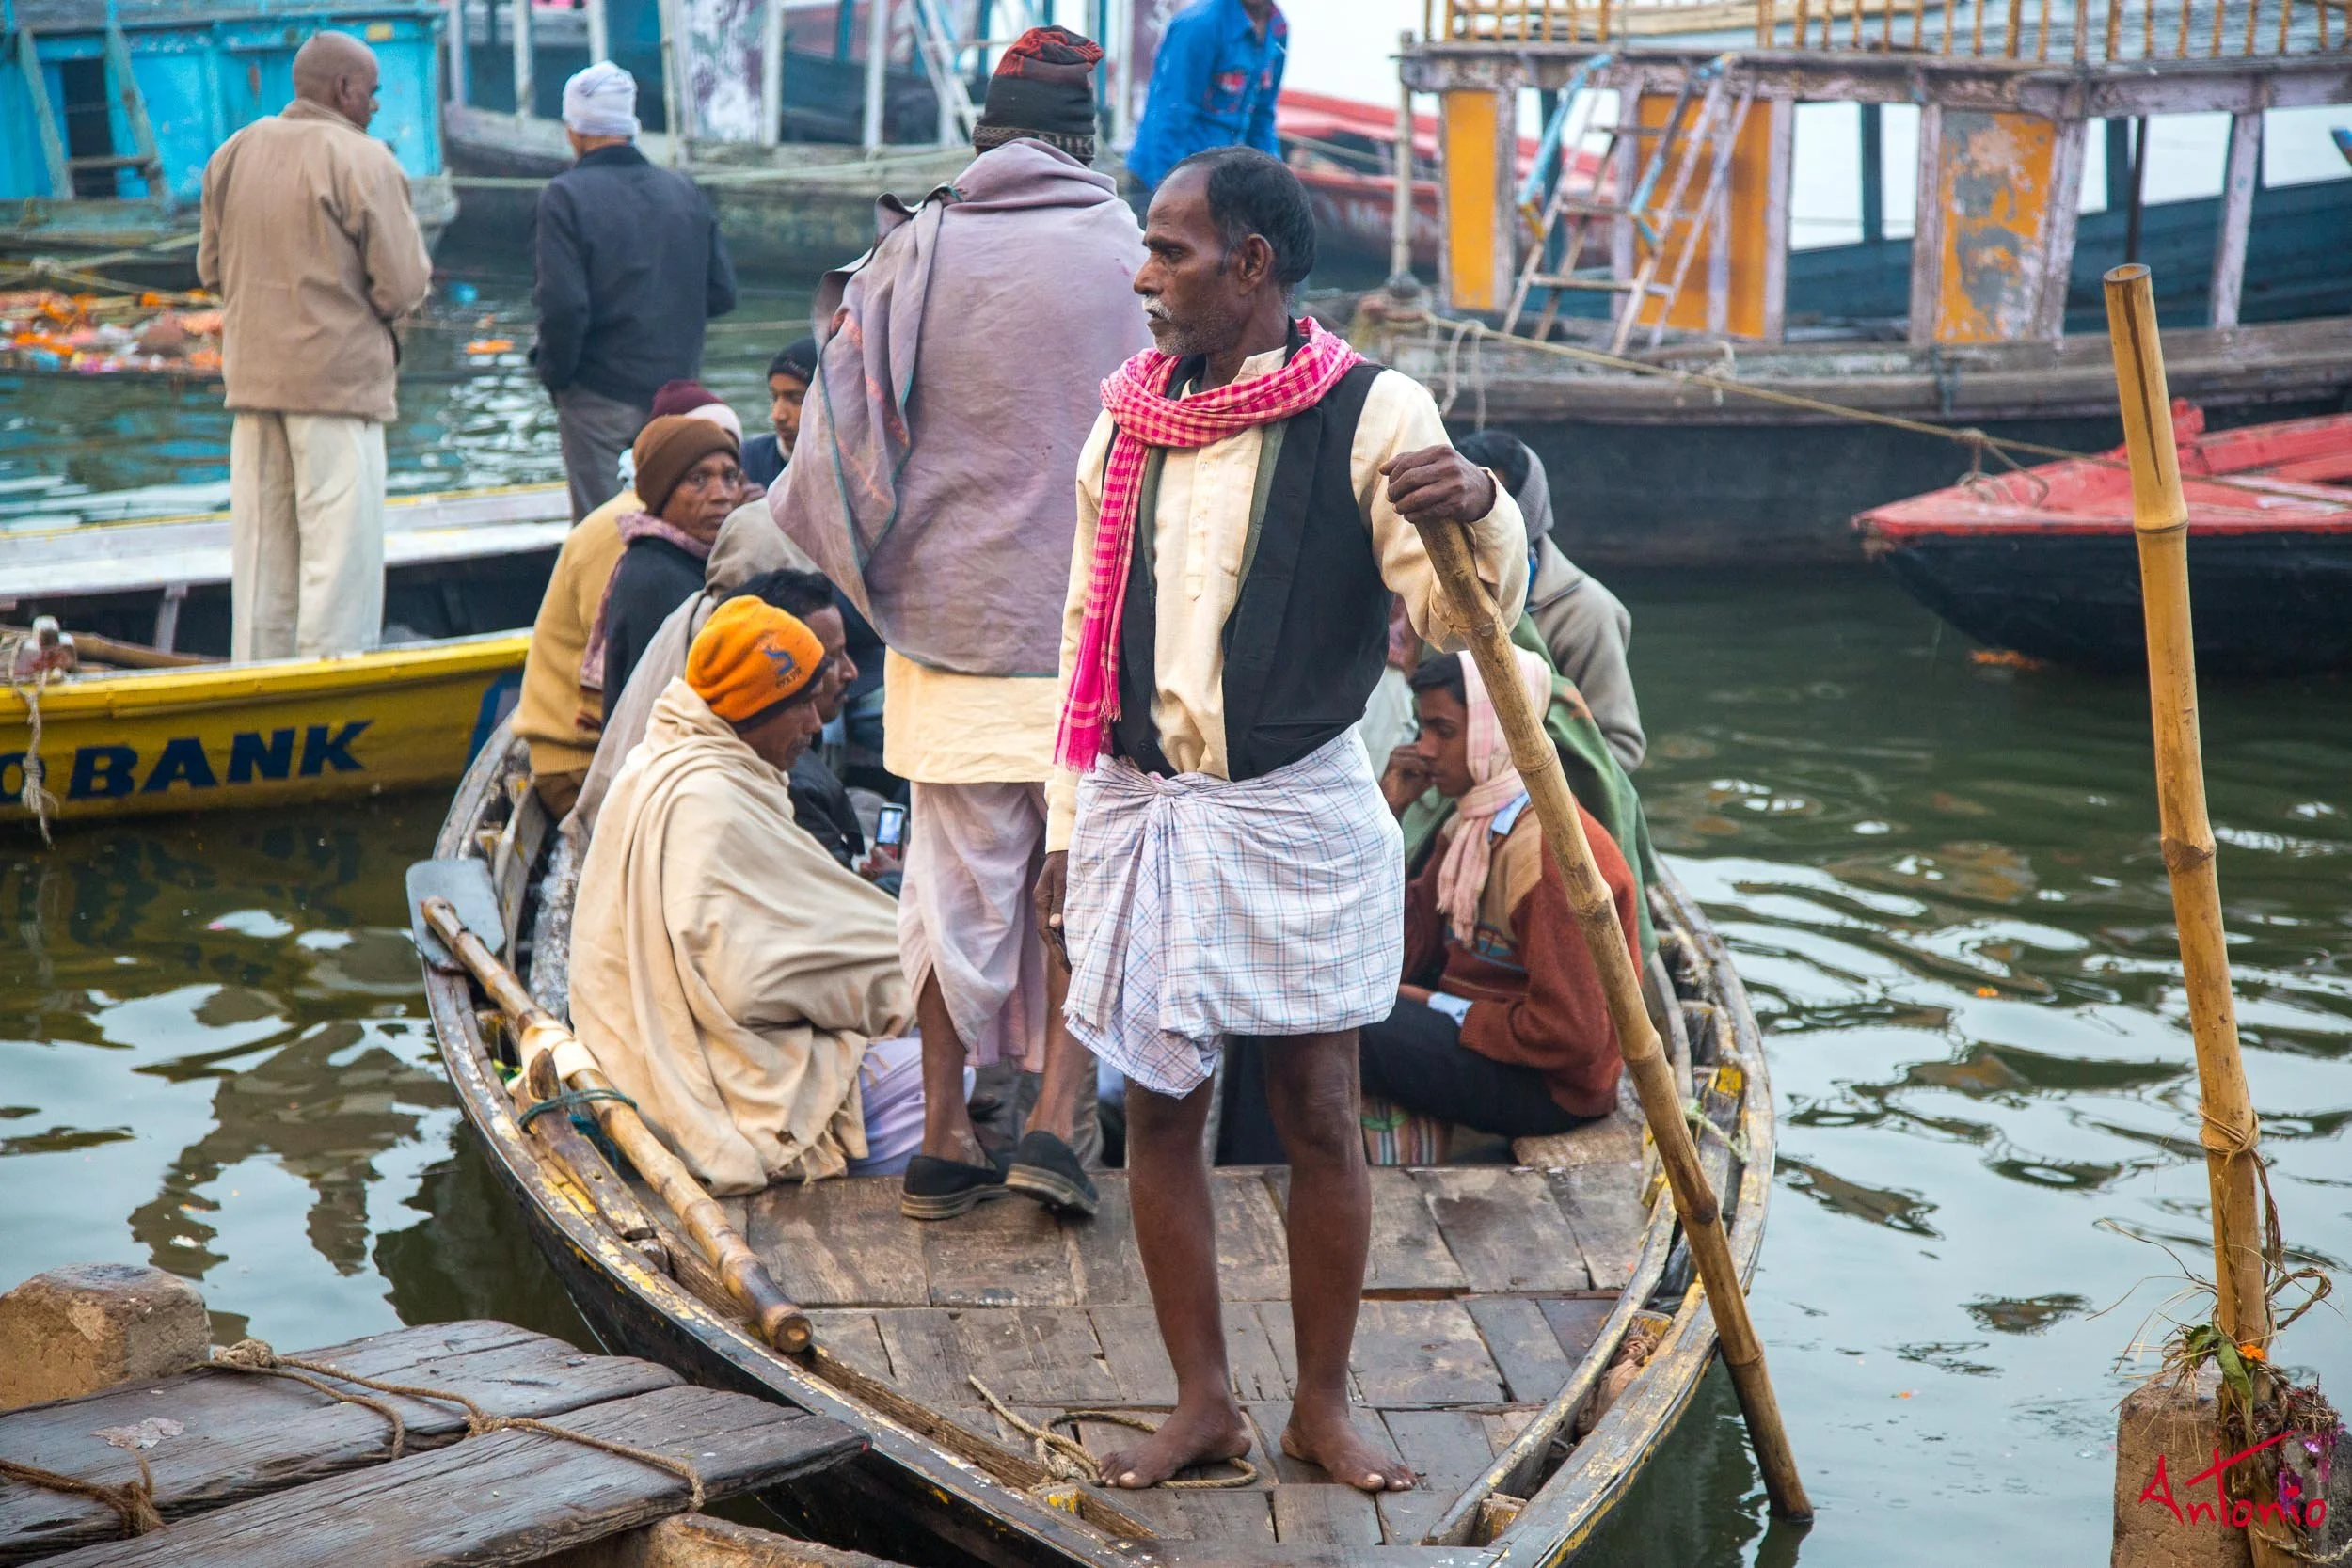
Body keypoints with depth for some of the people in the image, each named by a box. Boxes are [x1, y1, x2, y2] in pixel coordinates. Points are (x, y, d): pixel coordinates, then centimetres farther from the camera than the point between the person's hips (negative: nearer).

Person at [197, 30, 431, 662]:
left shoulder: (232, 155, 9)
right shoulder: (364, 161, -10)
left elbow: (211, 268, 15)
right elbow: (404, 286, -12)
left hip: (252, 373, 7)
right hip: (338, 376, -6)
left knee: (259, 548, 12)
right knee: (340, 547, -3)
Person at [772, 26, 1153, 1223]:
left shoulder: (913, 253, -3)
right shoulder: (1137, 260, -4)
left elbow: (850, 445, -1)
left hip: (953, 624, 1)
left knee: (957, 883, 10)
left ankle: (945, 1142, 15)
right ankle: (1058, 1123, 1)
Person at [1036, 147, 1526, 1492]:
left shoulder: (1371, 413, -7)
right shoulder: (1126, 422, 7)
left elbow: (1456, 611, -15)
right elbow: (1088, 631, 12)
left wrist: (1478, 511, -37)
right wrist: (1069, 827, 11)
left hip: (1301, 812, -4)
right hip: (1141, 808, 4)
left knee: (1320, 1113, 4)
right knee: (1160, 1108, 7)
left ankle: (1325, 1404, 20)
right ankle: (1205, 1399, 20)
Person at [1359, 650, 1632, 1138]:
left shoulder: (1551, 850, -22)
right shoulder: (1470, 826, 8)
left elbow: (1571, 1035, -24)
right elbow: (1406, 951, 4)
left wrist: (1443, 1009, -15)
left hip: (1549, 1089, -10)